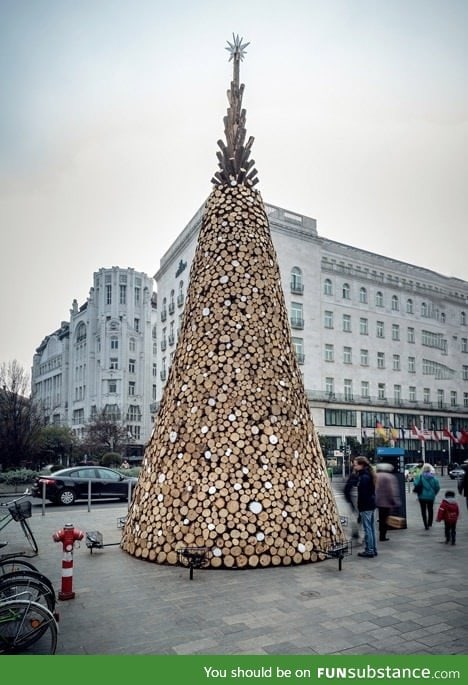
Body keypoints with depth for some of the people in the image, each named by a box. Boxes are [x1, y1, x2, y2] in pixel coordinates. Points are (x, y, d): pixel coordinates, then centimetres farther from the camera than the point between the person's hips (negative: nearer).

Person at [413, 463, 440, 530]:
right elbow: (437, 486, -6)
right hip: (431, 496, 2)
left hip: (422, 496, -2)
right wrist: (434, 493, 10)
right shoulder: (434, 477, -7)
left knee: (423, 510, 7)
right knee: (430, 510, 19)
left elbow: (416, 484, -21)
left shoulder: (420, 476, -14)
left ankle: (426, 525, 4)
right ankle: (429, 524, 26)